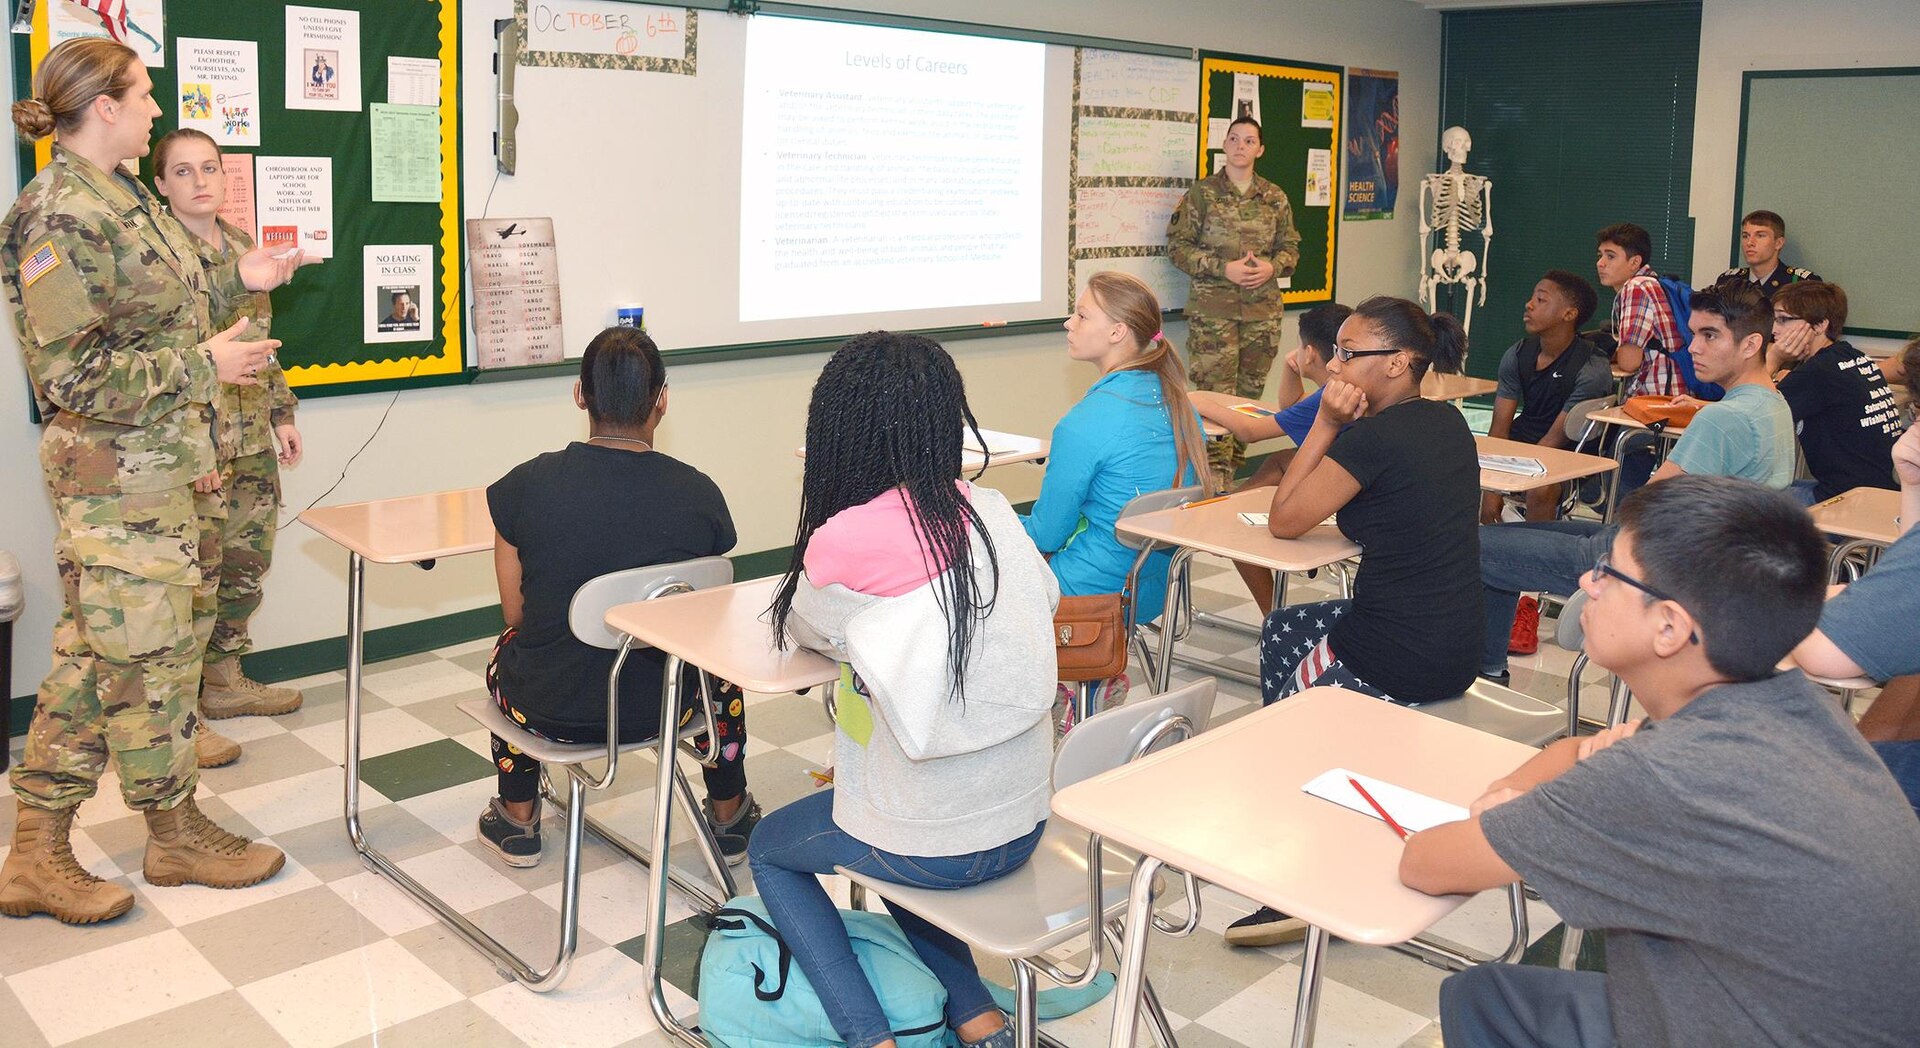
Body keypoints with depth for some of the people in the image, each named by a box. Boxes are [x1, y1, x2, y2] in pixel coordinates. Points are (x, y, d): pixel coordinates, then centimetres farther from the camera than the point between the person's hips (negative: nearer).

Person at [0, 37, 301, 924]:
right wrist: (202, 366, -18)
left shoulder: (118, 200, 11)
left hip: (163, 464, 10)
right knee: (149, 655, 4)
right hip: (116, 475, -10)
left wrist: (237, 279, 15)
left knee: (93, 656, 13)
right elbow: (71, 372, -20)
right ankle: (175, 834, 21)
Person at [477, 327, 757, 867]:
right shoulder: (699, 493, -12)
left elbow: (515, 612, 0)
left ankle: (517, 821, 47)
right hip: (658, 708, 0)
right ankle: (729, 817, 45)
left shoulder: (527, 484, -13)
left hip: (549, 710, 0)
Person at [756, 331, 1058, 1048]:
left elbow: (799, 630, 1)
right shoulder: (993, 514, -5)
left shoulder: (840, 546, -19)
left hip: (932, 846, -5)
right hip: (1025, 825, 5)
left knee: (768, 850, 25)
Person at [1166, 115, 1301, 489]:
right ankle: (1216, 476, -6)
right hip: (1212, 309, -4)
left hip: (1263, 310, 4)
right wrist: (1224, 268, -14)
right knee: (1216, 393, -9)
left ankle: (1232, 469, 18)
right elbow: (1178, 245, -3)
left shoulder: (1275, 197, 10)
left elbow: (1290, 246, 16)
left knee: (1249, 393, 7)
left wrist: (1272, 267, -6)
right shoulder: (1201, 194, 0)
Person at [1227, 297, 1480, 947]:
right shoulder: (1446, 422, 5)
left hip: (1401, 662, -9)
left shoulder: (1372, 438, -22)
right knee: (1282, 630, 27)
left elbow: (1284, 521, -11)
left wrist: (1327, 423, -10)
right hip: (1453, 642, 9)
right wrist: (1341, 427, 1)